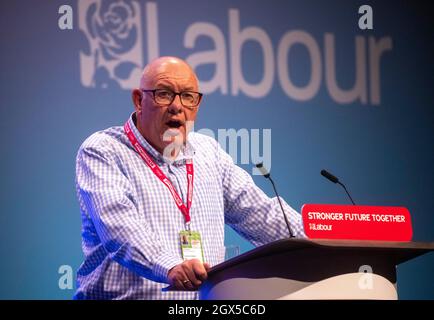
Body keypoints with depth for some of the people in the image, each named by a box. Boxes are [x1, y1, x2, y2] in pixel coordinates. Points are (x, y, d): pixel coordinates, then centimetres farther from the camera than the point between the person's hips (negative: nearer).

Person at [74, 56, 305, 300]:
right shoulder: (102, 151, -2)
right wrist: (169, 267, -35)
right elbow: (118, 223, -19)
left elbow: (260, 215, 19)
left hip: (206, 295, 4)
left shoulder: (208, 151, 19)